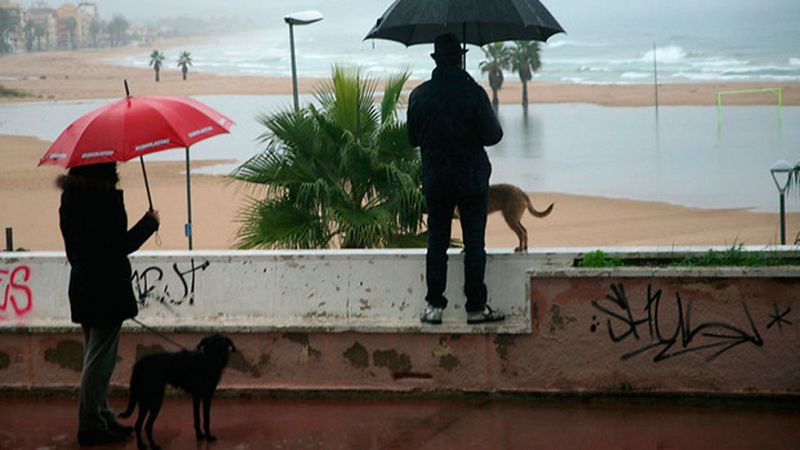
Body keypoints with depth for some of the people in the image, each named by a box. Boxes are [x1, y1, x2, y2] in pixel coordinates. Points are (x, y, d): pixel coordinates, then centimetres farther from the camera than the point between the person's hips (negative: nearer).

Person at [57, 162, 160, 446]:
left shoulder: (71, 197, 7)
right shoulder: (106, 197, -19)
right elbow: (121, 244, -18)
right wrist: (150, 222, -4)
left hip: (83, 288, 9)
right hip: (106, 290, -9)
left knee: (95, 357, 18)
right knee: (99, 360, -1)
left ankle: (102, 416, 27)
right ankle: (92, 426, 4)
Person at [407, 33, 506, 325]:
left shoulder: (419, 95, -4)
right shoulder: (473, 93, -14)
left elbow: (413, 138, 4)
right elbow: (491, 136, -11)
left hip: (435, 181, 2)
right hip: (471, 179, -2)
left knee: (436, 242, 10)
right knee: (474, 243, 4)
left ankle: (434, 306, 9)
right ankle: (476, 307, 6)